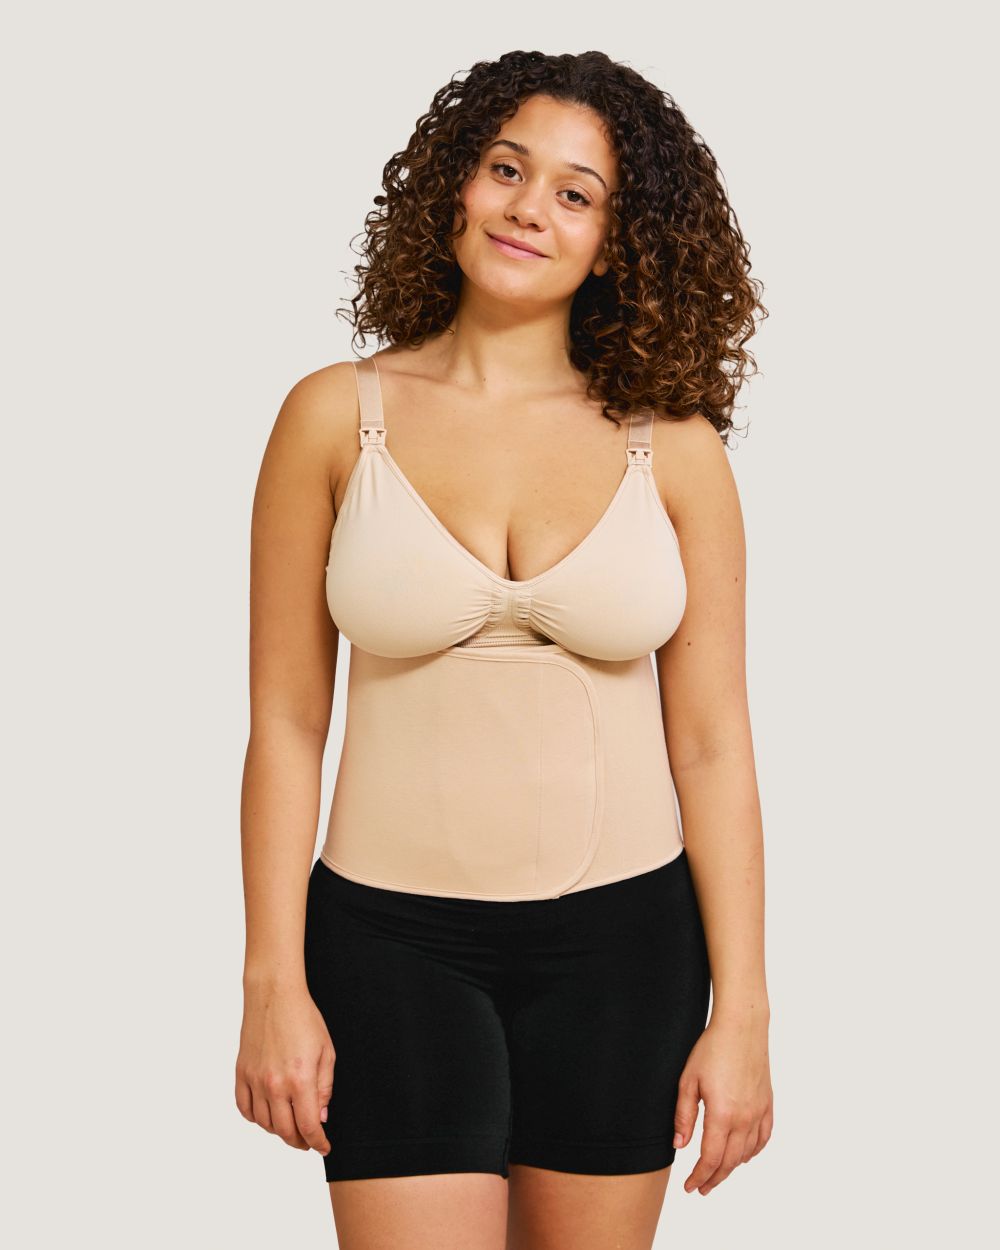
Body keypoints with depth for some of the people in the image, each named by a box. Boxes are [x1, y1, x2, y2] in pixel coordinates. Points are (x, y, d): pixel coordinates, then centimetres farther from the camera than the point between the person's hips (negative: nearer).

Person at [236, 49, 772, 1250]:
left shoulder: (672, 447, 0)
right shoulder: (337, 417, -2)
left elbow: (711, 743, 0)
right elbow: (285, 723, -1)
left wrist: (741, 1014, -3)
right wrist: (273, 988, -4)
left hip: (622, 940, 2)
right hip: (395, 937, -1)